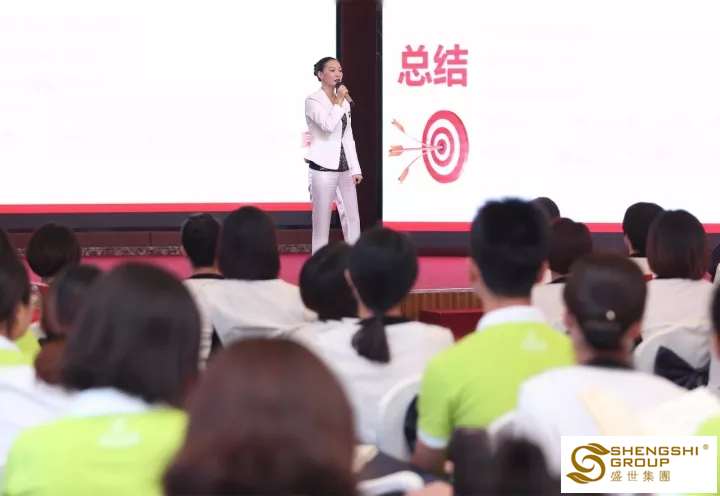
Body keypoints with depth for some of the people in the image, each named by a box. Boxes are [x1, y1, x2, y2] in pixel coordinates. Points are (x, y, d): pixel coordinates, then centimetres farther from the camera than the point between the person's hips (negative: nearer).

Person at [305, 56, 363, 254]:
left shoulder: (343, 102, 15)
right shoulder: (313, 101, -6)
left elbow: (348, 137, 16)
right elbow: (328, 126, -23)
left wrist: (355, 168, 11)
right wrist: (339, 102, -12)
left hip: (343, 169, 7)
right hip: (323, 168, -7)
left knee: (353, 220, 6)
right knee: (322, 223, -3)